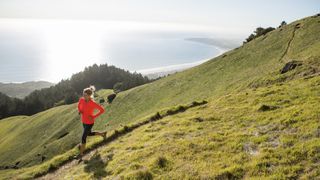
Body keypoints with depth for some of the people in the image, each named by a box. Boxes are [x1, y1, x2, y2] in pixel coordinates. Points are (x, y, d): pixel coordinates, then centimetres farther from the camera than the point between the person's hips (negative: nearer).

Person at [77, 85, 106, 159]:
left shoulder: (93, 103, -29)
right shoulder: (81, 99, -12)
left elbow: (102, 110, -19)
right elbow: (79, 106, 10)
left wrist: (94, 117, -22)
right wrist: (79, 111, -11)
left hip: (89, 123, -7)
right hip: (84, 121, 7)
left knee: (83, 138, 2)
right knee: (89, 134, 28)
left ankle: (81, 153, 24)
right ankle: (103, 134, 49)